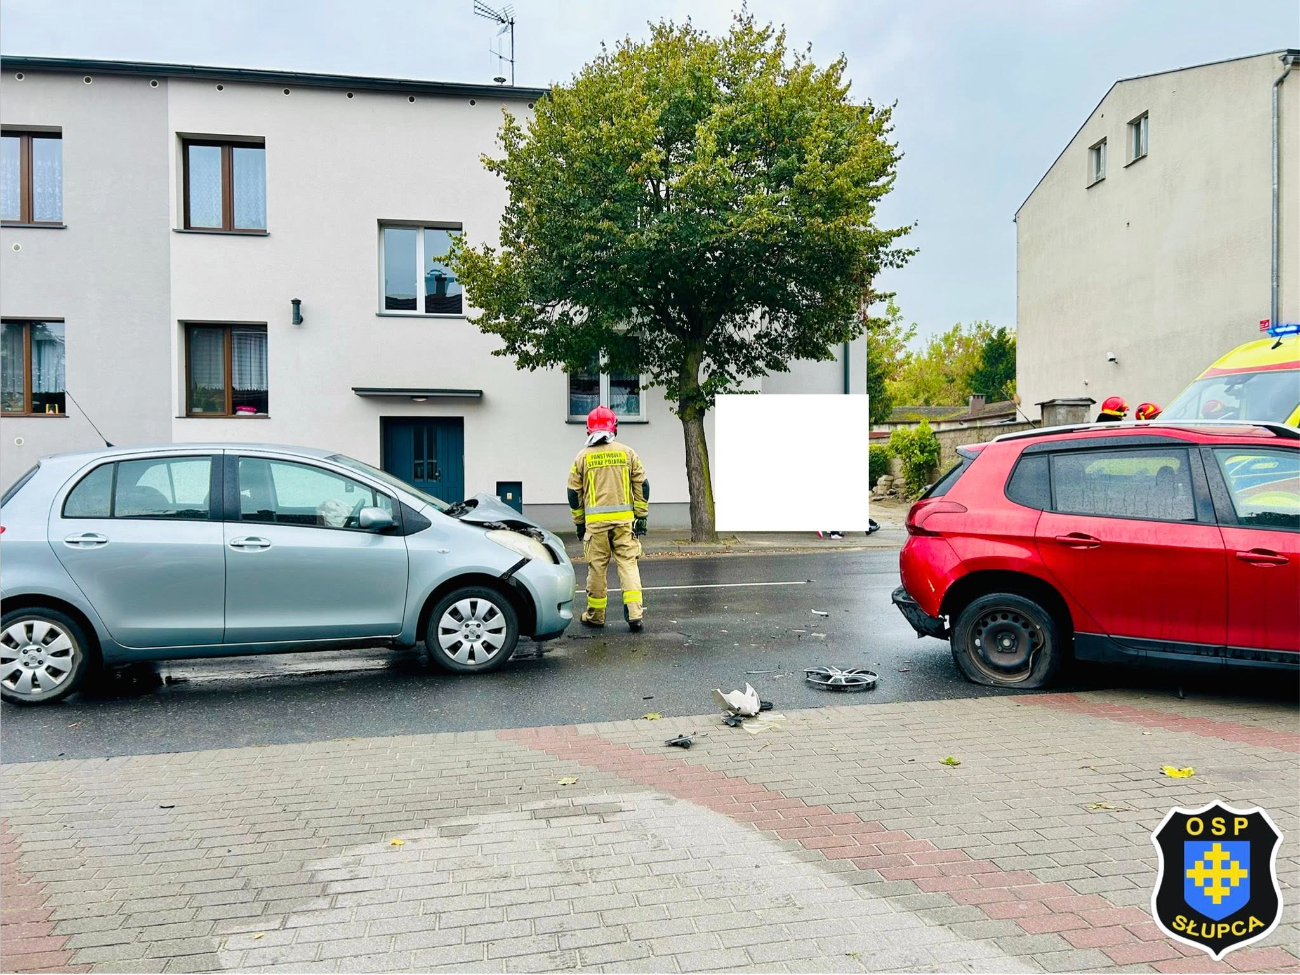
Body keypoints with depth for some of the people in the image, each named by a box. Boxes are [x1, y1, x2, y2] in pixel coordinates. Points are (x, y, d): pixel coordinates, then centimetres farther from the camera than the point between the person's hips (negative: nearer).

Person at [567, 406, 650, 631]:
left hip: (595, 521, 0)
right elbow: (642, 486, 4)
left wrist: (579, 523, 16)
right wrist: (641, 516, 10)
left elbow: (574, 493, 7)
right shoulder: (627, 453, 5)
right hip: (624, 519, 1)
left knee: (597, 567, 7)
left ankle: (595, 615, 16)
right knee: (628, 564, 3)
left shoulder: (583, 456, 4)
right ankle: (635, 614, -5)